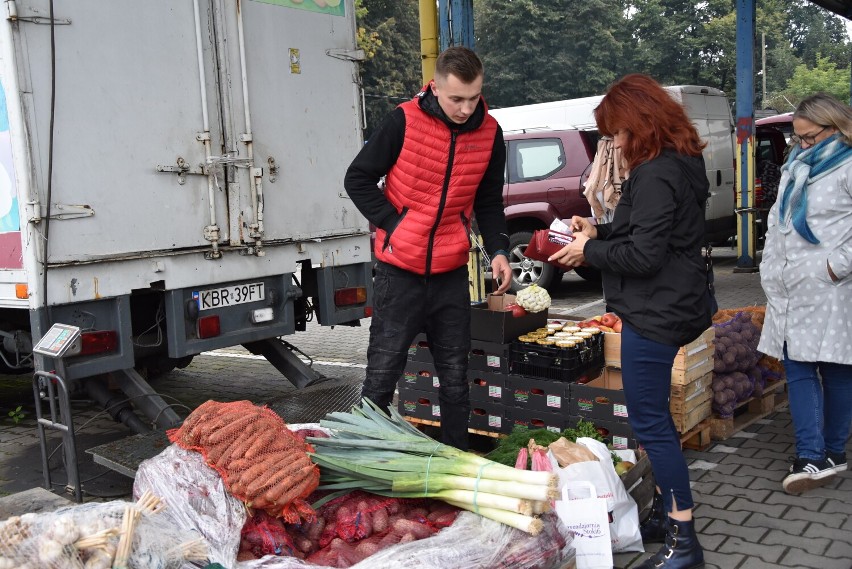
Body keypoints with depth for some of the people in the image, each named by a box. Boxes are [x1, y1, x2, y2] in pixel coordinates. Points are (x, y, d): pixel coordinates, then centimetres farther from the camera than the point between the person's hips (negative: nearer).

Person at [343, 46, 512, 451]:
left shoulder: (490, 133, 1)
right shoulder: (404, 121, -11)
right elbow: (358, 179, -3)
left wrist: (498, 250, -3)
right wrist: (392, 225, -12)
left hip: (451, 273, 4)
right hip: (399, 269, -3)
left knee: (455, 376, 11)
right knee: (383, 372, 4)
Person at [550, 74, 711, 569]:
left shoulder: (656, 175, -19)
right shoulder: (678, 165, 14)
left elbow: (644, 255, -23)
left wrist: (590, 252, -9)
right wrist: (599, 231, 11)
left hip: (656, 313, -11)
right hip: (666, 307, 11)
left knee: (649, 421, -4)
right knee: (655, 416, 19)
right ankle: (668, 514, 31)